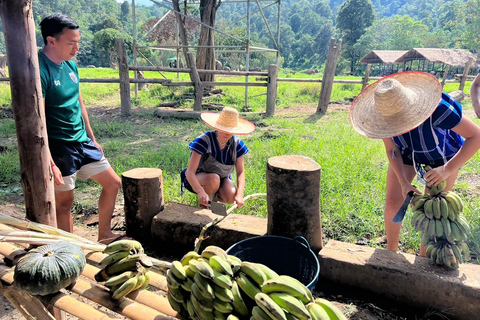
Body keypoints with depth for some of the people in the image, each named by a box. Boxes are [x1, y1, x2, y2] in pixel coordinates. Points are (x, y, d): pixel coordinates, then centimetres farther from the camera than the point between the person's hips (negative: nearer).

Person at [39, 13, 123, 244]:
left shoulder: (71, 65, 7)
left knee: (113, 183, 13)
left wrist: (92, 139, 18)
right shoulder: (40, 71, -18)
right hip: (59, 147, -8)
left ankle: (104, 236, 28)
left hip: (83, 142, 9)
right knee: (64, 201, 4)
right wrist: (49, 164, -24)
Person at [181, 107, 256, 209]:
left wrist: (240, 194, -27)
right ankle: (202, 204, -6)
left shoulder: (236, 144, -12)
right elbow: (190, 172, -30)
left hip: (223, 178, 4)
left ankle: (212, 196, 10)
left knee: (231, 197, -26)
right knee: (213, 179, -38)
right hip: (199, 178, -4)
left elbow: (240, 172, -9)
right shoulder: (203, 141, -26)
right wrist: (200, 192, -48)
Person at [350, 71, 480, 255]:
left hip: (443, 154, -2)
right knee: (392, 203, -1)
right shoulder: (384, 111, -29)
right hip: (408, 152, 3)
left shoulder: (438, 109, -42)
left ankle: (423, 257, 21)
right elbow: (392, 151, -16)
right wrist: (404, 183, -26)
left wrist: (447, 169, -37)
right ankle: (391, 251, 21)